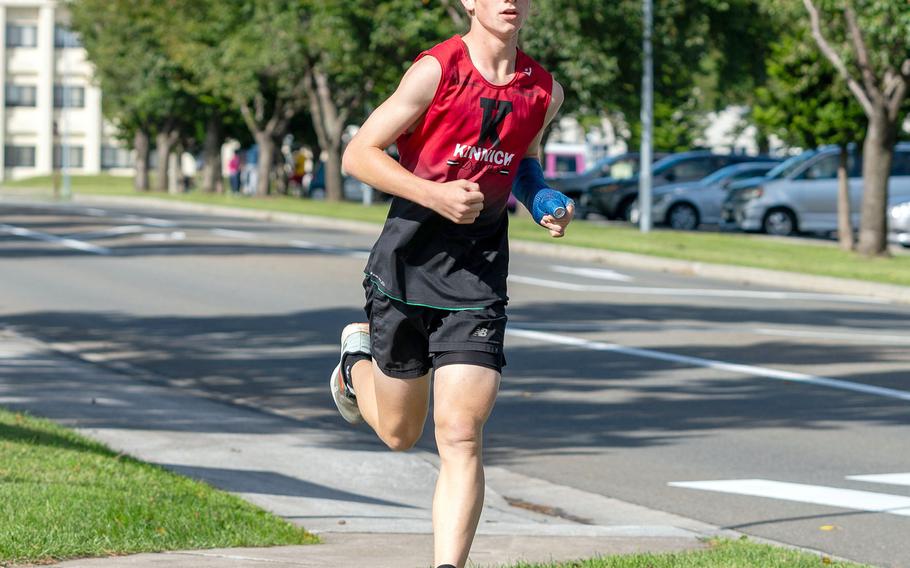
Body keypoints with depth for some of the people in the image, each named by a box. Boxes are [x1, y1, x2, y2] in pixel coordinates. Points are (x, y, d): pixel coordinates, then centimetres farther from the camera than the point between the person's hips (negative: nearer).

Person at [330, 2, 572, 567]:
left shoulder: (544, 91, 4)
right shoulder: (436, 71, -10)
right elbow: (358, 154, -8)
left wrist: (545, 202, 5)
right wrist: (434, 194, -20)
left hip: (477, 278, 2)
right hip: (406, 264, -2)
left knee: (461, 437, -12)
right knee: (399, 434, 15)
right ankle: (358, 361, 48)